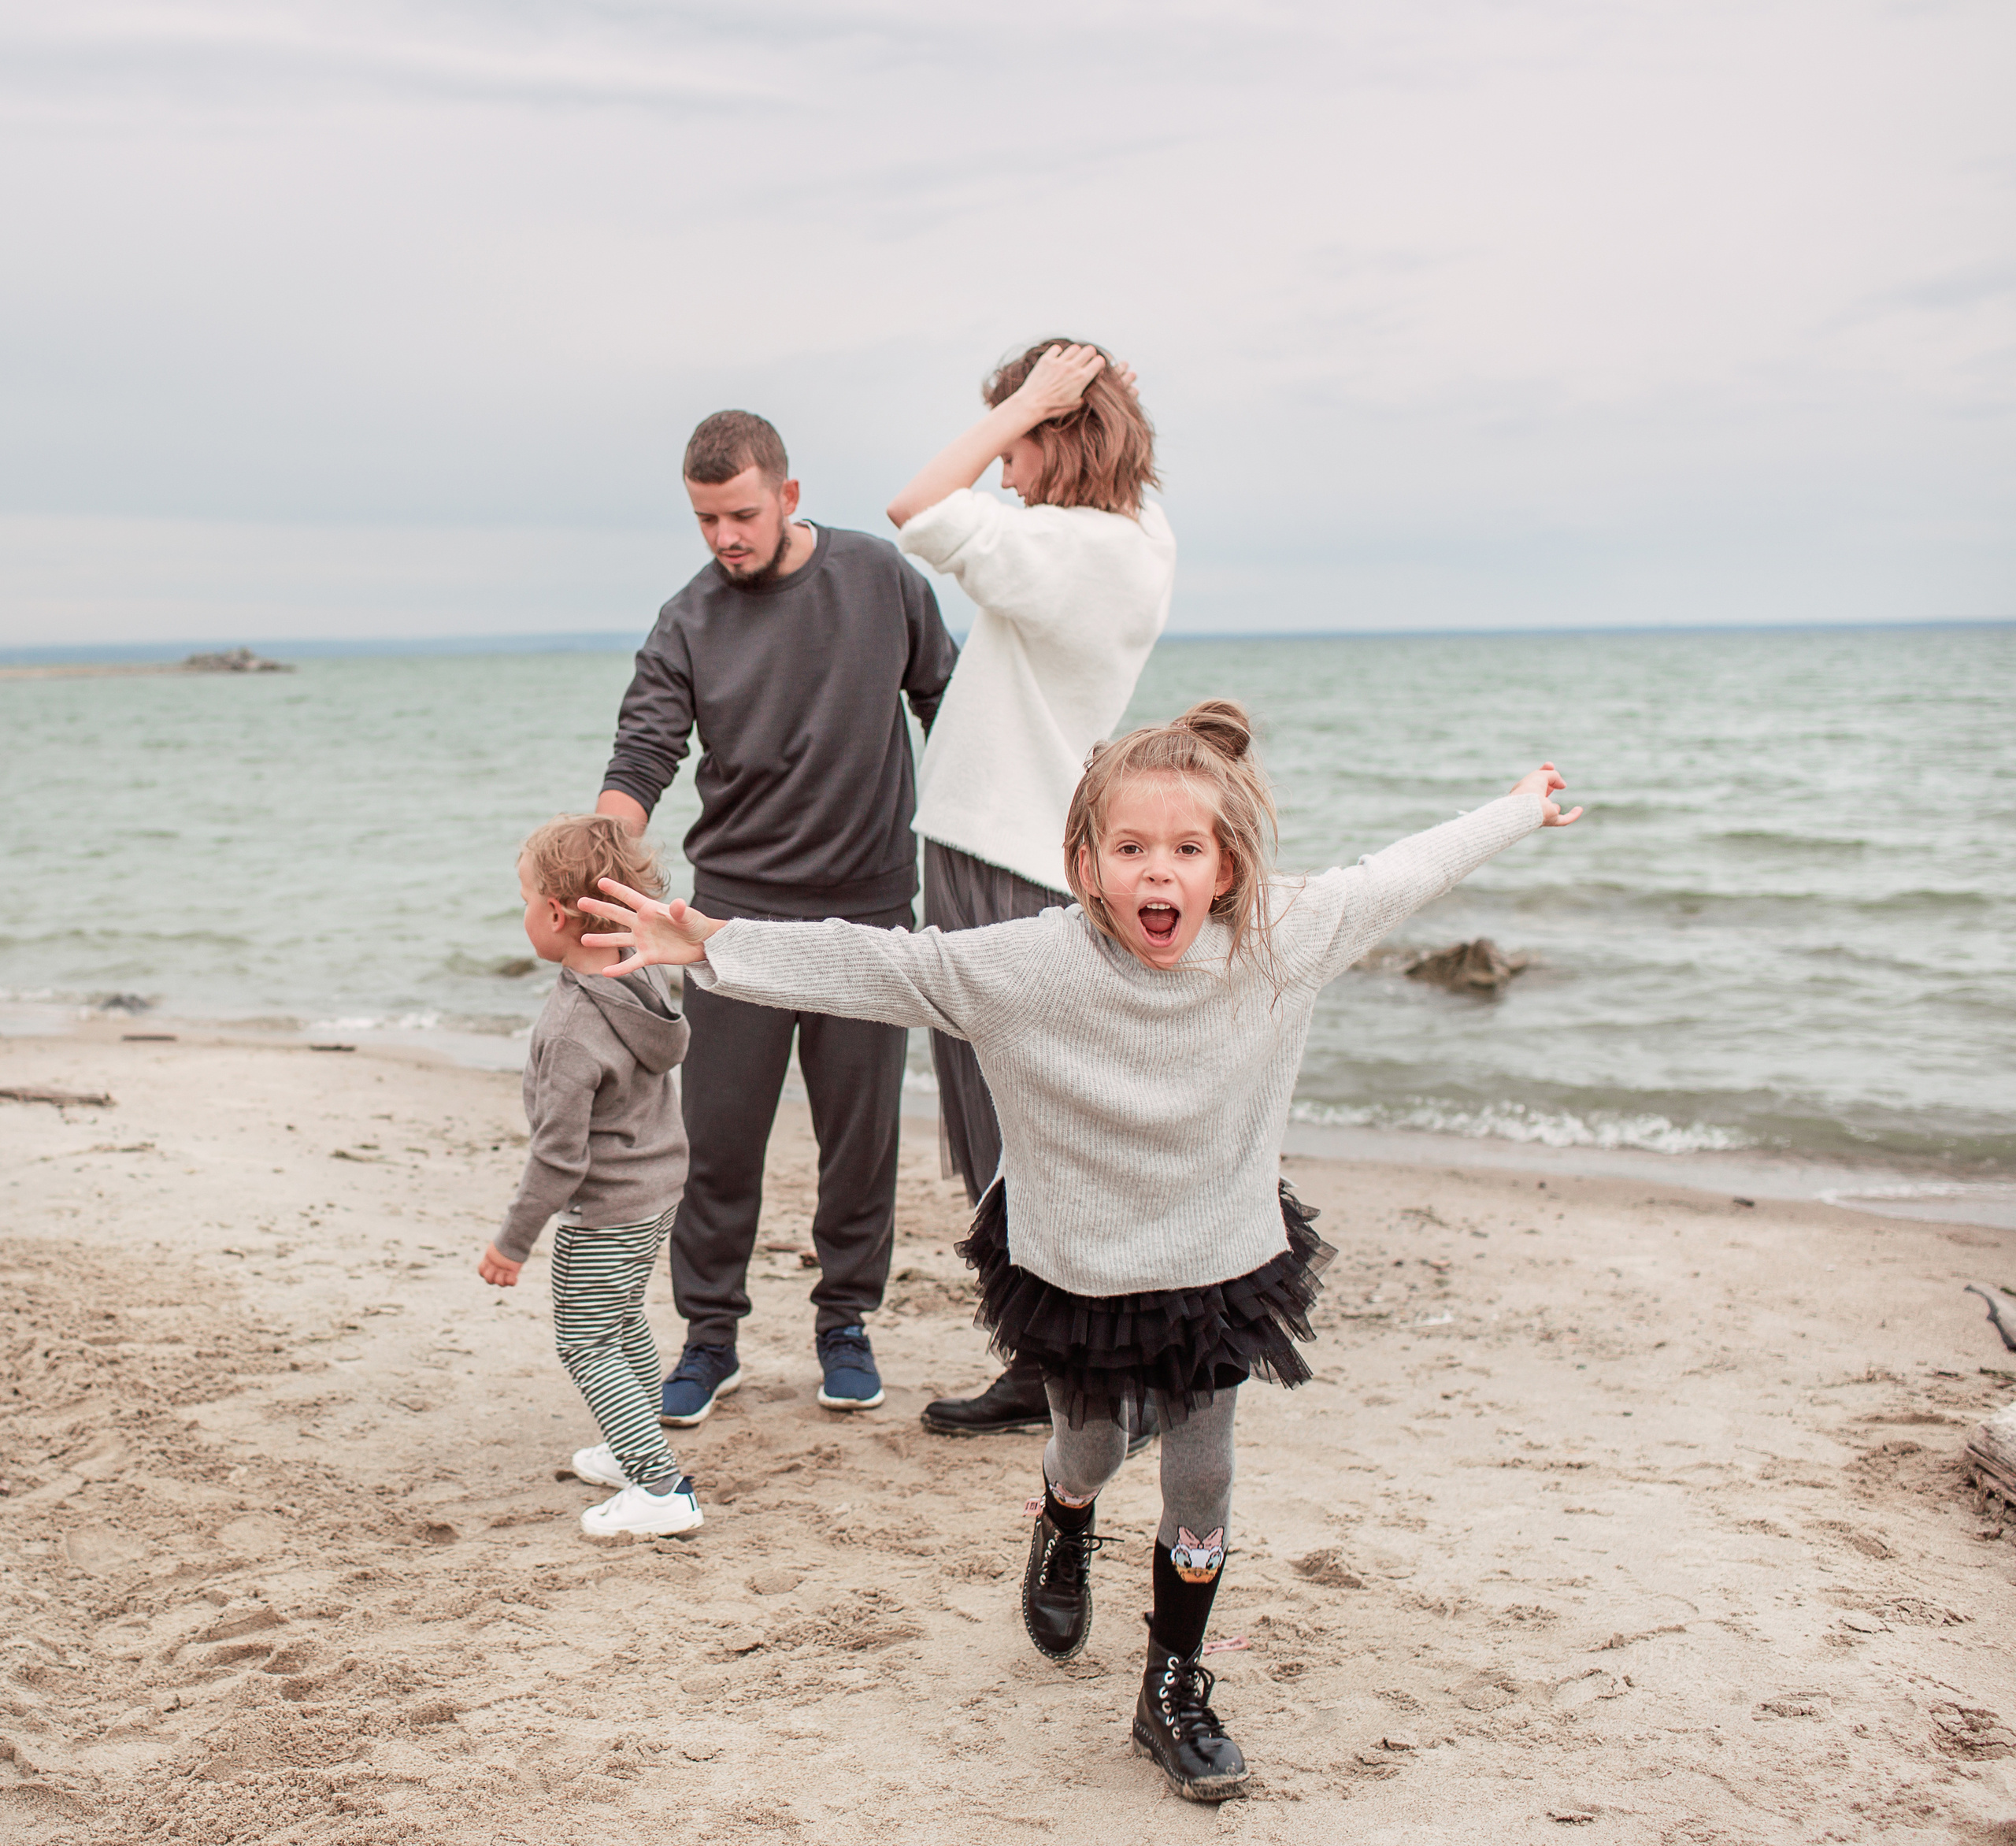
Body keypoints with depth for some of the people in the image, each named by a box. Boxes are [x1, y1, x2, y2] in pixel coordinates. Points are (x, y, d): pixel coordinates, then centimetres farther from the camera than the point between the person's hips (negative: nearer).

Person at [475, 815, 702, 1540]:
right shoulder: (643, 979, -3)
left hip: (604, 1213, -9)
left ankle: (663, 1489, -2)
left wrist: (512, 1241, -15)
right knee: (624, 1325, 25)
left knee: (585, 1344, 2)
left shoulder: (573, 1025, -29)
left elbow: (559, 1155, -26)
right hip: (659, 1188, 9)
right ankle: (638, 1453, 40)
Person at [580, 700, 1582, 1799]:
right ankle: (1064, 1537, 59)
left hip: (1223, 1261, 1)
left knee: (1202, 1480, 9)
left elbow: (1399, 877, -4)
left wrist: (1521, 808, 7)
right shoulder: (1020, 967, -27)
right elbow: (859, 966, -23)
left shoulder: (1286, 936, -20)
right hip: (1074, 1264, -1)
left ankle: (1173, 1691, 31)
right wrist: (707, 948, -29)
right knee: (1089, 1448, 21)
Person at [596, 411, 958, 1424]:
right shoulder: (686, 626, -2)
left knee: (860, 1131, 7)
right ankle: (710, 1337, 15)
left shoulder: (880, 578, 1)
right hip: (737, 910, 0)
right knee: (718, 1133, 0)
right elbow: (639, 763, -8)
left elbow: (948, 704, 12)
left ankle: (845, 1322, 24)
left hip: (868, 904, 1)